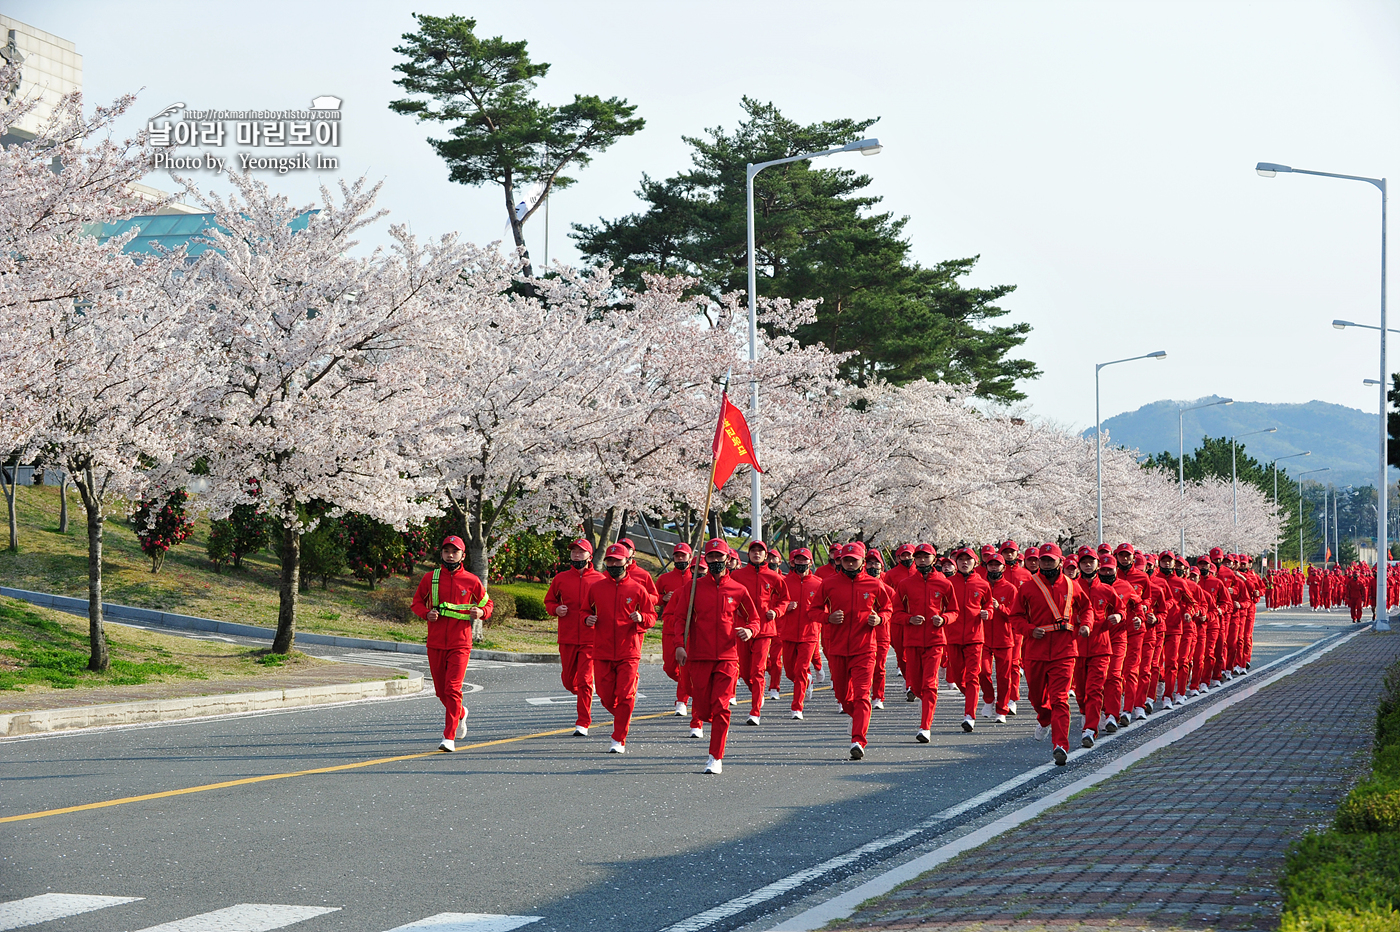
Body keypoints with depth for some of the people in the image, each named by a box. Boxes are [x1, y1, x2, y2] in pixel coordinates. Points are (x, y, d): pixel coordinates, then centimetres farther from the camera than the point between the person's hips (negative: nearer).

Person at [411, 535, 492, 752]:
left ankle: (449, 737, -11)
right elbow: (417, 601, 14)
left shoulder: (471, 581, 1)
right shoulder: (430, 578, 4)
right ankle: (460, 714, 42)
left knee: (452, 689, -13)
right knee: (441, 690, 11)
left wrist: (481, 612, -11)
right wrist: (426, 613, -7)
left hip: (460, 644, -3)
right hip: (435, 643, 3)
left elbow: (487, 604, 12)